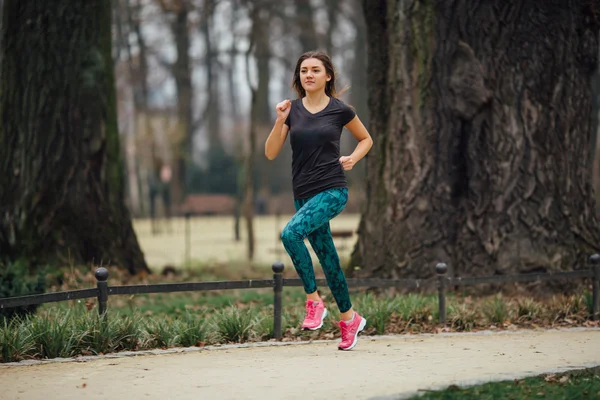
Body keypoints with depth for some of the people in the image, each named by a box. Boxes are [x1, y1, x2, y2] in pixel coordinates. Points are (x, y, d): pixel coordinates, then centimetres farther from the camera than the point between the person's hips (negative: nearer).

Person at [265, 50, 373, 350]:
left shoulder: (339, 110, -1)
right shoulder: (292, 110, 6)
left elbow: (366, 139, 15)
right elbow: (270, 153, 1)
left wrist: (352, 159, -3)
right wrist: (280, 121, -12)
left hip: (332, 190, -4)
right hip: (304, 194, 5)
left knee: (291, 233, -27)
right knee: (327, 258, 10)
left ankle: (314, 300, -15)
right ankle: (350, 318, 25)